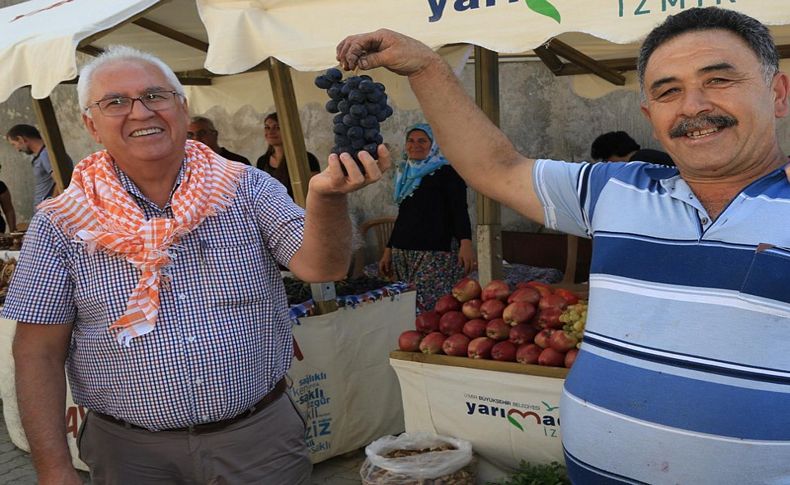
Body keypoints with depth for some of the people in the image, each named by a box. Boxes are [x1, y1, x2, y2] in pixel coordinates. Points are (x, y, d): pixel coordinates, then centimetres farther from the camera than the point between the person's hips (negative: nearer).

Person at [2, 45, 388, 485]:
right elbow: (39, 353, -3)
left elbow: (321, 266, -16)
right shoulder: (60, 225, -4)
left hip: (259, 436, 0)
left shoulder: (248, 188, -4)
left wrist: (326, 197, -36)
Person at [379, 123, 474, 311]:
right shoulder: (406, 174, 21)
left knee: (433, 306, -16)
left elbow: (459, 209, -8)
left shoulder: (446, 172, 1)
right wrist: (388, 250, 21)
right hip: (402, 252, 6)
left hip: (436, 252, -6)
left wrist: (466, 243, -23)